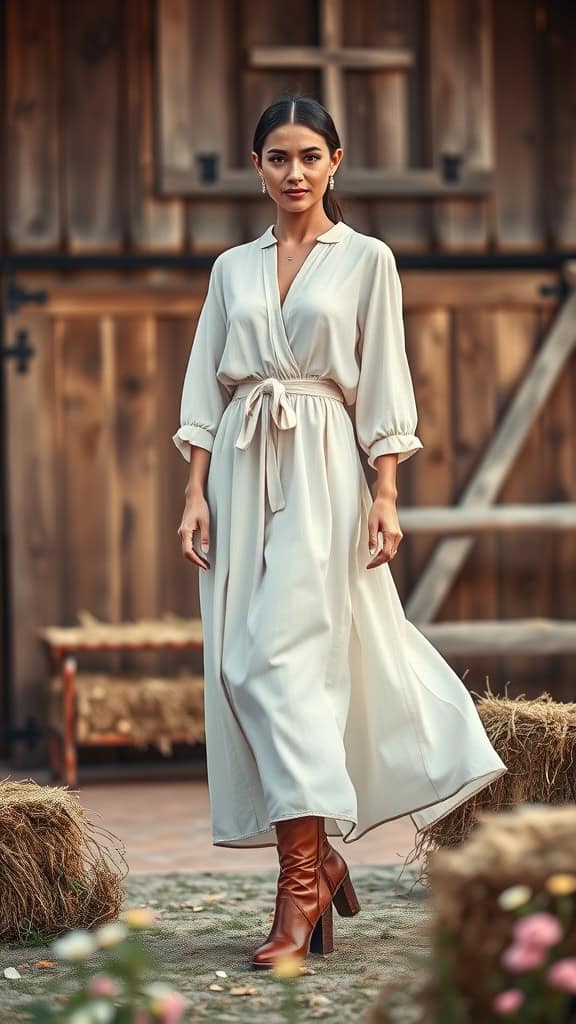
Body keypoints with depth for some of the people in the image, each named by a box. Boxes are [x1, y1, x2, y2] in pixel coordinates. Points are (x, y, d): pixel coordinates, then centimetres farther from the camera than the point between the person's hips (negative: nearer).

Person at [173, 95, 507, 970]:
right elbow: (205, 388, 12)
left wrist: (386, 495, -7)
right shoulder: (233, 268, 15)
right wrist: (195, 493, 2)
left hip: (323, 469, -4)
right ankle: (320, 857, 14)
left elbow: (383, 387, 1)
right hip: (242, 469, 4)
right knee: (242, 663, 0)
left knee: (283, 655, -15)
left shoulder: (367, 260, 5)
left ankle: (300, 883, -14)